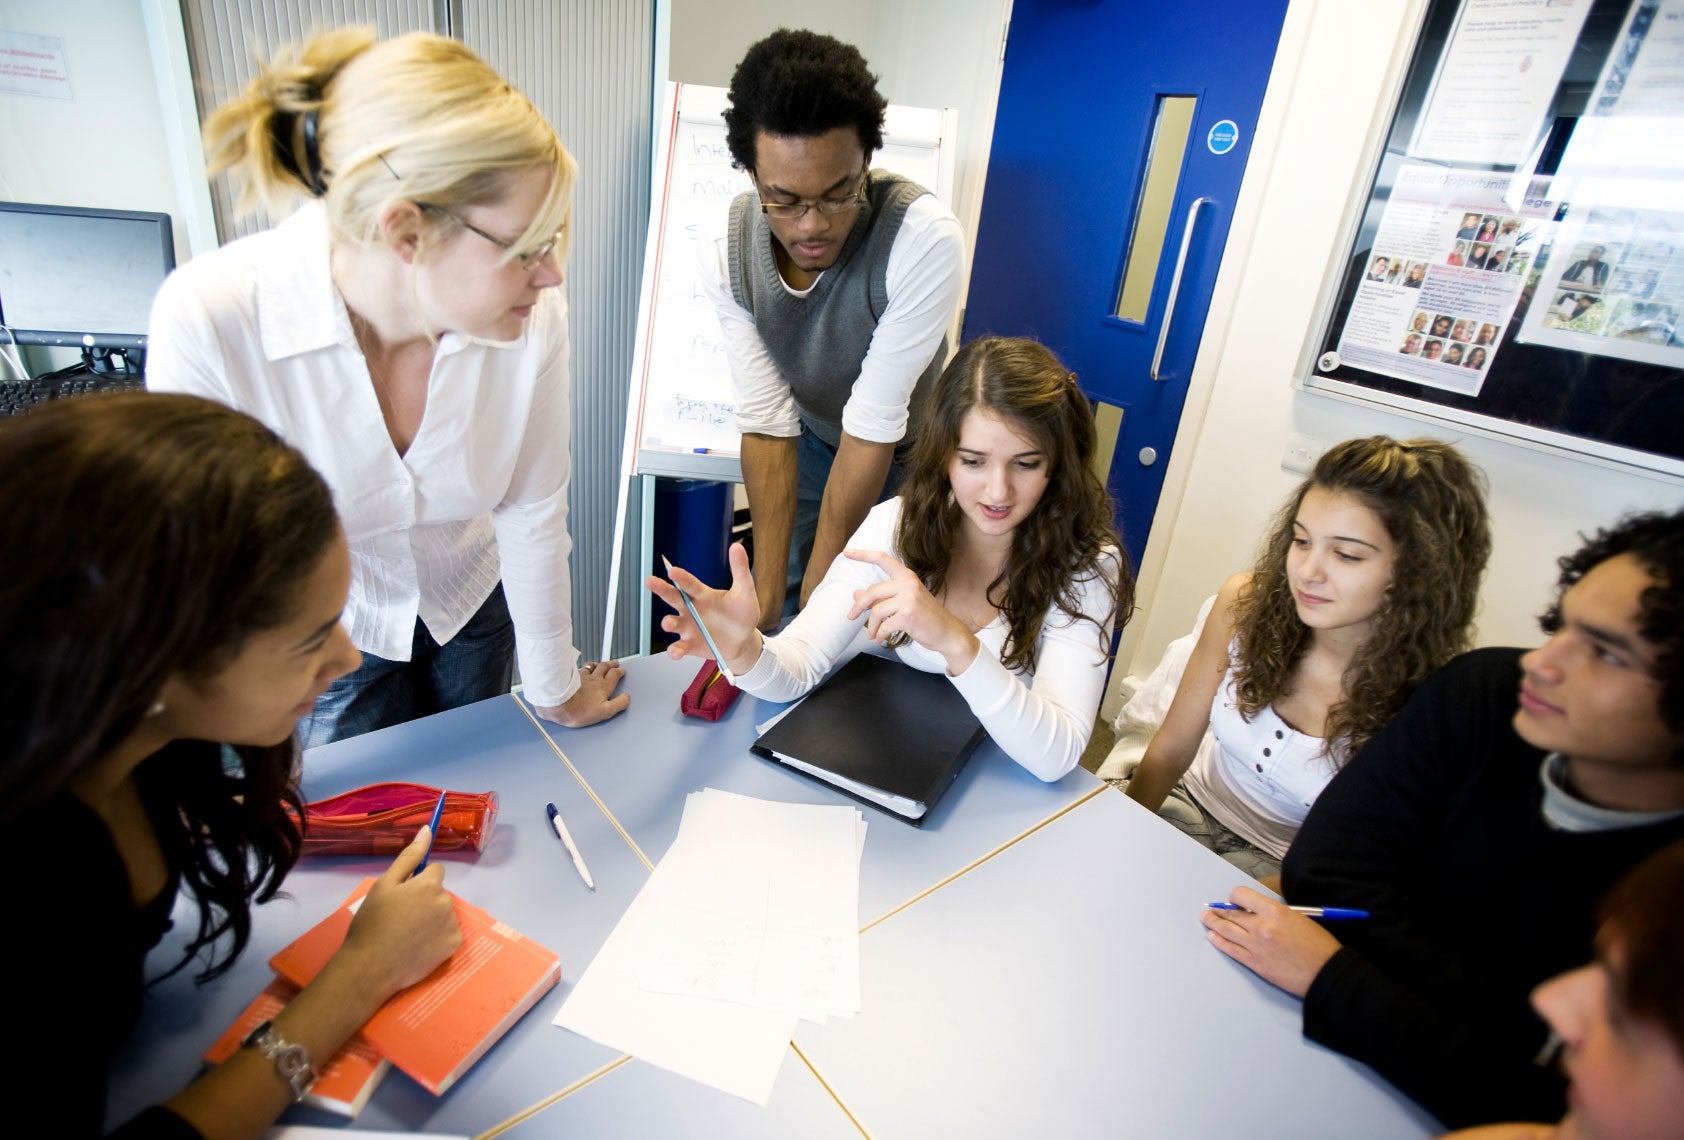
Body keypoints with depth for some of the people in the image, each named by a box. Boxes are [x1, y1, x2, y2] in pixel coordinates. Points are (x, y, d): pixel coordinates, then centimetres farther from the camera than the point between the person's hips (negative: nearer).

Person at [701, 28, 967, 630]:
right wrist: (767, 592, -25)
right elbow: (766, 421, -22)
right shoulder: (725, 251, -24)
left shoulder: (925, 238, -37)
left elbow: (873, 427, -34)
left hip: (904, 452, -2)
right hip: (812, 439, 3)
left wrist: (817, 592, -28)